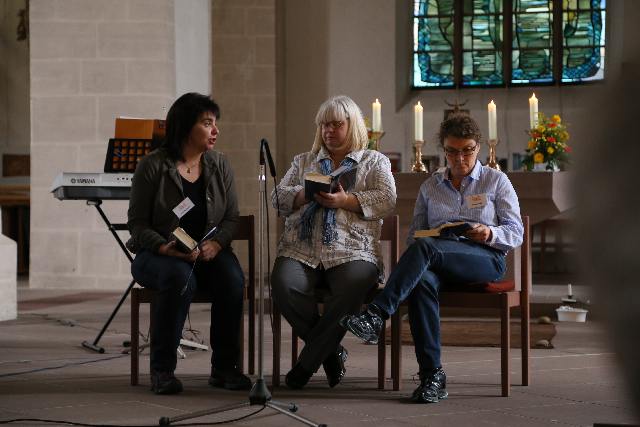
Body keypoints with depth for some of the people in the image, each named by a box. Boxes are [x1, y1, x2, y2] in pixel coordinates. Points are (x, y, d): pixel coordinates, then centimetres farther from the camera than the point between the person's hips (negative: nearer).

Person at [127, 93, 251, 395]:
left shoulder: (219, 166, 7)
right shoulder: (152, 166, -6)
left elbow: (231, 218, 7)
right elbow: (137, 223, -5)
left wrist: (215, 243, -15)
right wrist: (165, 248, -23)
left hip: (208, 253, 4)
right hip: (157, 254, -3)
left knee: (232, 279, -29)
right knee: (180, 278, -37)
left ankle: (224, 367, -16)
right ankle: (162, 369, -24)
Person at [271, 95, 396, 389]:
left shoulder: (375, 162, 19)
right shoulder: (303, 162, 28)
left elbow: (387, 201, 3)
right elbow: (278, 197, 16)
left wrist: (345, 200, -10)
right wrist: (307, 194, -4)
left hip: (351, 251, -2)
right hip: (301, 251, 2)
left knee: (353, 286, -37)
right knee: (284, 285, -32)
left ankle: (307, 362, -21)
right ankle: (331, 352, -10)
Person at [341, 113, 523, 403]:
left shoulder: (496, 181, 15)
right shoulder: (430, 186, 24)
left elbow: (515, 234, 9)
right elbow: (414, 234, 19)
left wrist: (489, 234, -13)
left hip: (486, 259, -3)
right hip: (438, 262, 3)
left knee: (424, 247, -34)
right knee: (422, 281, -38)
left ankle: (375, 315, -41)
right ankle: (432, 375, -41)